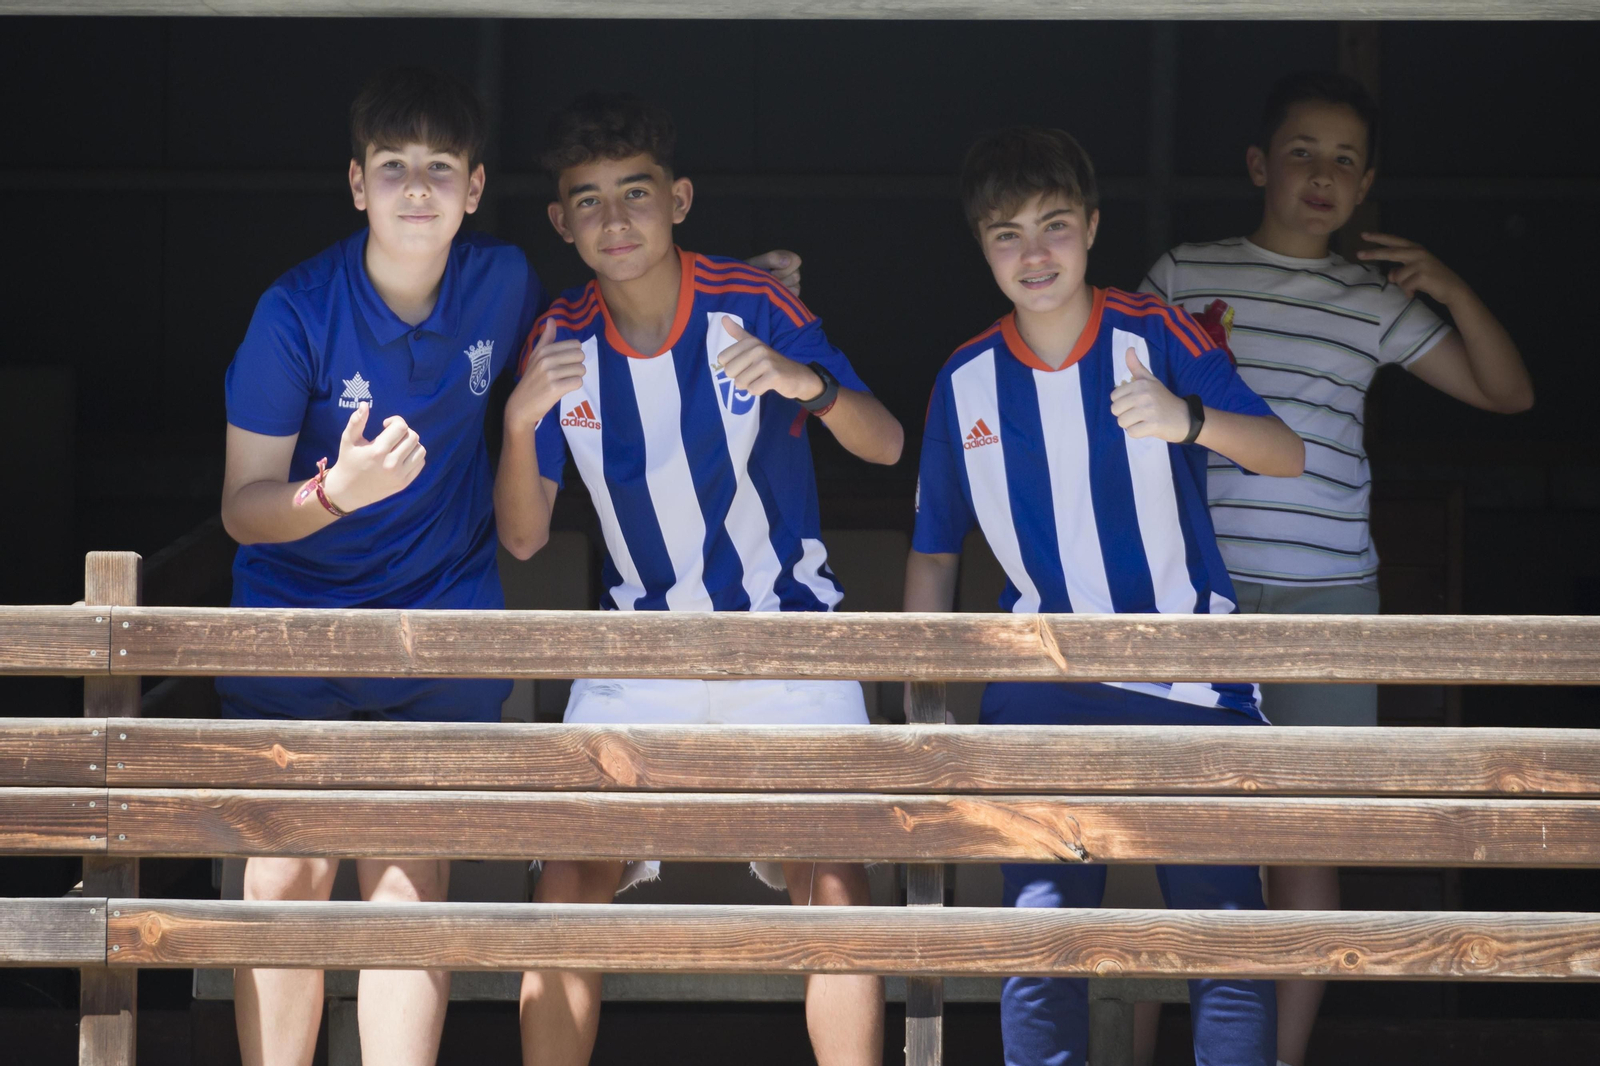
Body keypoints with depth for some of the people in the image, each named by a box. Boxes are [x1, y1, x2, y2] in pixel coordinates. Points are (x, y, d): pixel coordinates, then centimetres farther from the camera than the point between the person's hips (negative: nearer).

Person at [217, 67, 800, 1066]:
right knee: (285, 880, -5)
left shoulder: (502, 281, -5)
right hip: (296, 616, -2)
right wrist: (335, 494, -34)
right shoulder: (298, 312, -15)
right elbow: (242, 504, -12)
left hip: (440, 616, 2)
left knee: (410, 885, -2)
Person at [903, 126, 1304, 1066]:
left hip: (1192, 680, -1)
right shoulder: (966, 382, 3)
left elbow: (1287, 455, -17)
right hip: (1048, 686, 2)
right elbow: (935, 557, 13)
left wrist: (1187, 420, -37)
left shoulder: (1156, 336, -5)